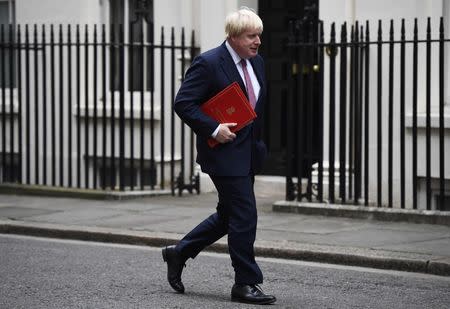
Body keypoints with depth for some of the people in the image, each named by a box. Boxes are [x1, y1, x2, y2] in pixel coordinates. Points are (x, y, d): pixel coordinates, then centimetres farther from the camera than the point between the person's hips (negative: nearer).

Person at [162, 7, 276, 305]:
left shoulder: (256, 62, 10)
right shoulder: (208, 63, -15)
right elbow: (183, 103, -15)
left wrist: (257, 141, 15)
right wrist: (214, 129, -21)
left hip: (249, 153, 9)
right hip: (224, 152, -9)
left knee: (229, 216, 15)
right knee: (244, 216, -8)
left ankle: (179, 253, 31)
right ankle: (246, 284, 2)